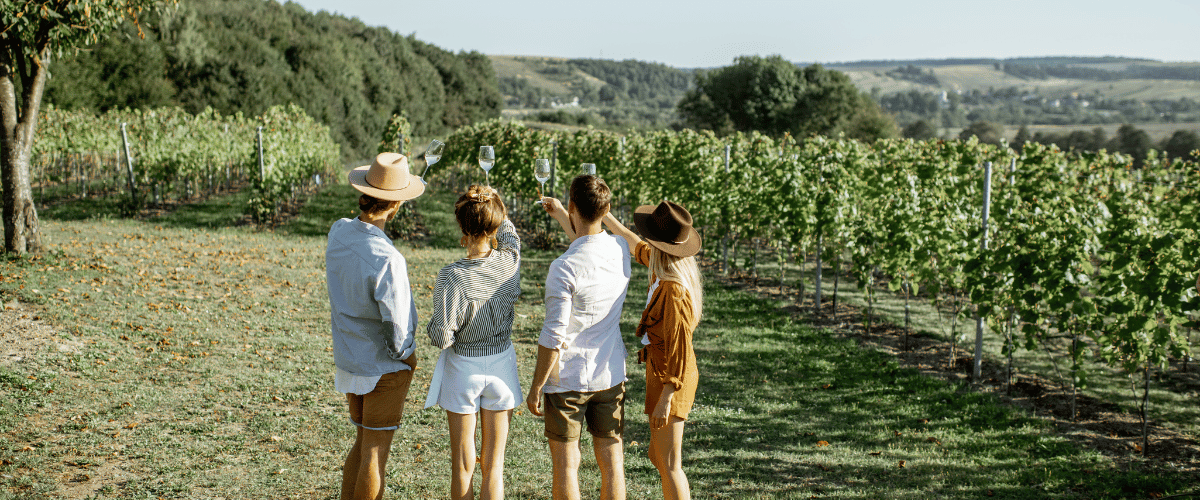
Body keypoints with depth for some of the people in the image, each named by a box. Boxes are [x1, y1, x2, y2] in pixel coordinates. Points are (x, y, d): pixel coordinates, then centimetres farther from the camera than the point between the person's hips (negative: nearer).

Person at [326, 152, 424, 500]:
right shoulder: (387, 259, -29)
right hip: (385, 366, -7)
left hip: (349, 360, 7)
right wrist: (404, 355, -4)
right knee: (375, 453, 6)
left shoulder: (338, 233, -6)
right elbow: (396, 324, -26)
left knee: (363, 443, 22)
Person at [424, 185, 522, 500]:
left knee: (462, 466, 12)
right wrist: (491, 204, 21)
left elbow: (442, 338, -19)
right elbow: (509, 234, 13)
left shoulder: (451, 277, -23)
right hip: (501, 366, 3)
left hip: (463, 368, -2)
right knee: (494, 465, 11)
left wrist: (434, 323, 1)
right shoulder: (510, 263, -13)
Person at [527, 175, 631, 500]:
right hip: (611, 374, 5)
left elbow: (553, 338, -20)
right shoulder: (621, 250, -3)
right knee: (612, 461, 11)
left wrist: (535, 388, -8)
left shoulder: (564, 268, -22)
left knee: (566, 464, 6)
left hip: (568, 379, -5)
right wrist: (559, 215, 35)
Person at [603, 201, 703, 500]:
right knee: (658, 458, 20)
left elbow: (678, 350, -25)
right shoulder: (665, 271, 0)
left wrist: (665, 398, -21)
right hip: (661, 374, 10)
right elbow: (631, 242, 18)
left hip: (670, 381, -10)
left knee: (669, 465, 0)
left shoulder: (674, 293, -27)